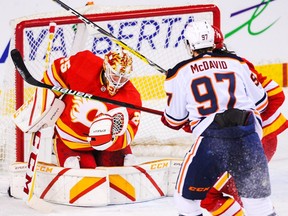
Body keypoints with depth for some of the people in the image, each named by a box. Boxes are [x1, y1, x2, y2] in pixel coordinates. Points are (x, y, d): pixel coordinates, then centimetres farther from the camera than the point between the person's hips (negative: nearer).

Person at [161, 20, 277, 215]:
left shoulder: (180, 73, 10)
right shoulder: (236, 62, 15)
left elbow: (175, 119, 17)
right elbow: (260, 100, 20)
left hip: (211, 139, -2)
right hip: (249, 135, 2)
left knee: (187, 196, 13)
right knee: (256, 192, 12)